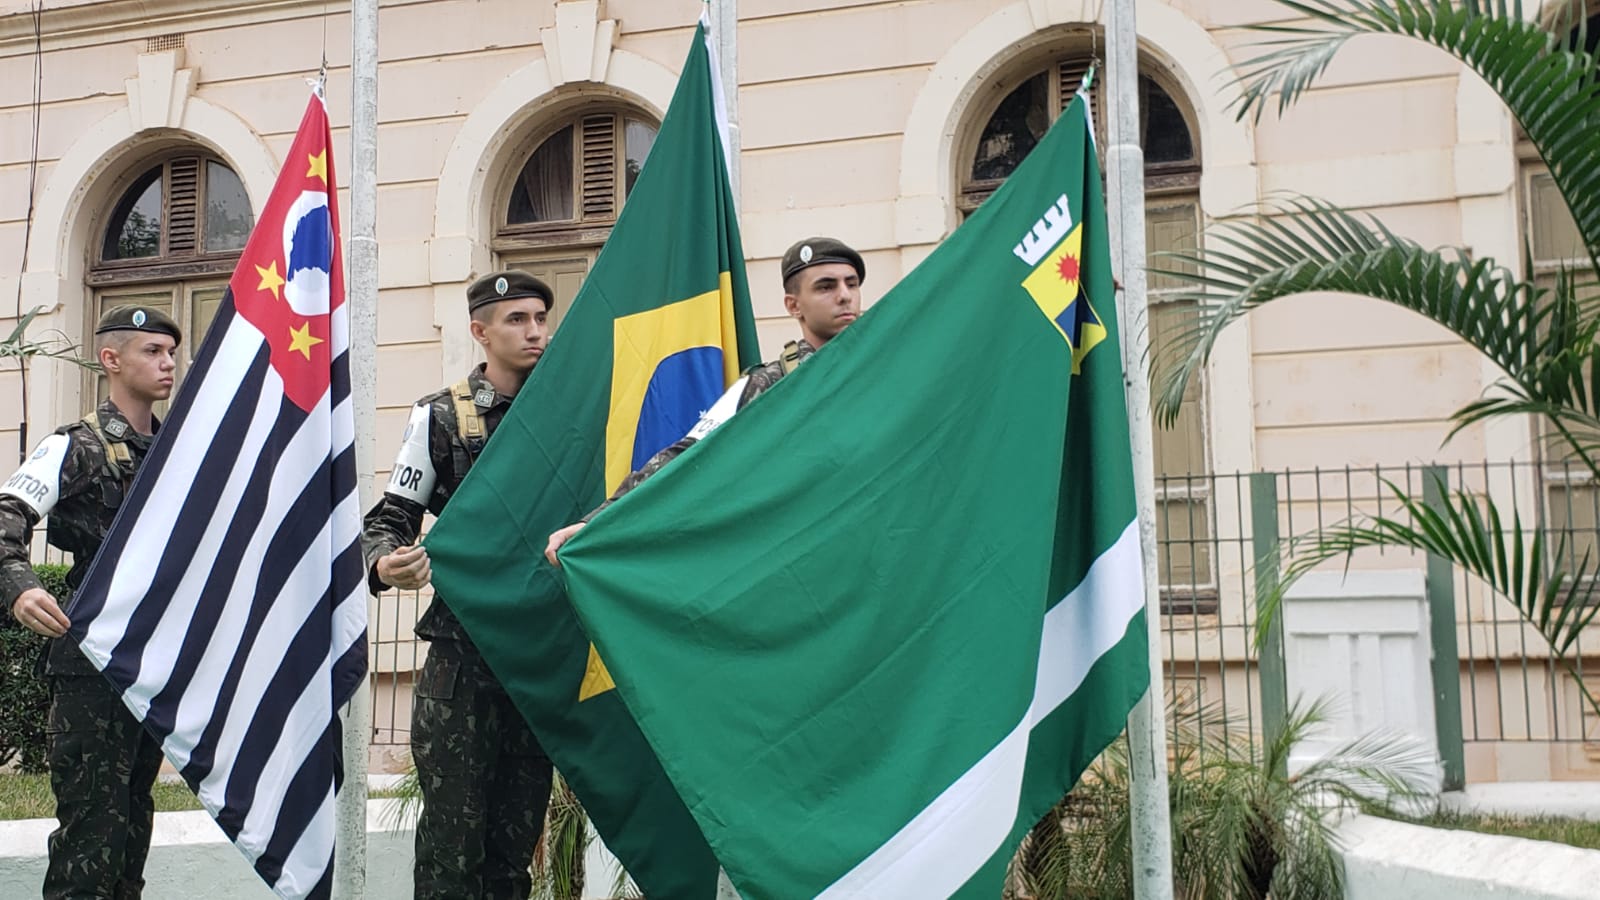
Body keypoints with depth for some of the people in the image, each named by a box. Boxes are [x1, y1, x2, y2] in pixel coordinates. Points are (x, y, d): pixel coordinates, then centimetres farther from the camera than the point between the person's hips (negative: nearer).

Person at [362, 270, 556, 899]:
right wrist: (383, 564, -21)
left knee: (520, 821, 9)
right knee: (454, 823, -4)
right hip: (463, 645, -3)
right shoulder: (441, 416, 1)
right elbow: (391, 517, -1)